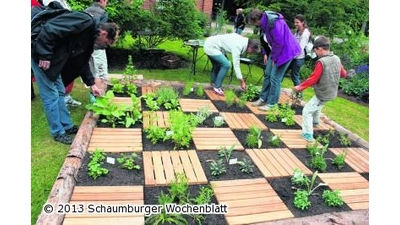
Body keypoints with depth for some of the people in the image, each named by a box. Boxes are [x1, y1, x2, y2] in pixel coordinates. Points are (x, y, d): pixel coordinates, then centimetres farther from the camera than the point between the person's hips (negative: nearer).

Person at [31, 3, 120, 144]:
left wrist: (92, 84, 15)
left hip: (52, 58, 9)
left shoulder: (90, 39, 9)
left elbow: (82, 63, 17)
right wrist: (45, 55, -24)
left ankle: (67, 126, 26)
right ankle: (58, 133, 10)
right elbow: (50, 29, -26)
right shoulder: (85, 22, -20)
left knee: (60, 92, 14)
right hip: (40, 54, -9)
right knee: (51, 95, -2)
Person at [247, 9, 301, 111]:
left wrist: (274, 58, -16)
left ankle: (271, 104, 7)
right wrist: (265, 53, 10)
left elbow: (279, 43, -26)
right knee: (267, 74, 11)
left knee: (275, 78, -5)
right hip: (276, 50, 9)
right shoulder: (265, 20, -1)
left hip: (286, 51, -9)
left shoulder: (275, 23, -29)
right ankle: (263, 99, 23)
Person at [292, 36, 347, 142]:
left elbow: (313, 79, -23)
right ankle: (315, 121, 56)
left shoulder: (321, 62, -24)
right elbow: (343, 73, 12)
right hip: (332, 92, 9)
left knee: (307, 111, -2)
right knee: (317, 106, 34)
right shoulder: (337, 59, 0)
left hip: (323, 94, -9)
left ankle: (308, 134, -2)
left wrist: (300, 87, -14)